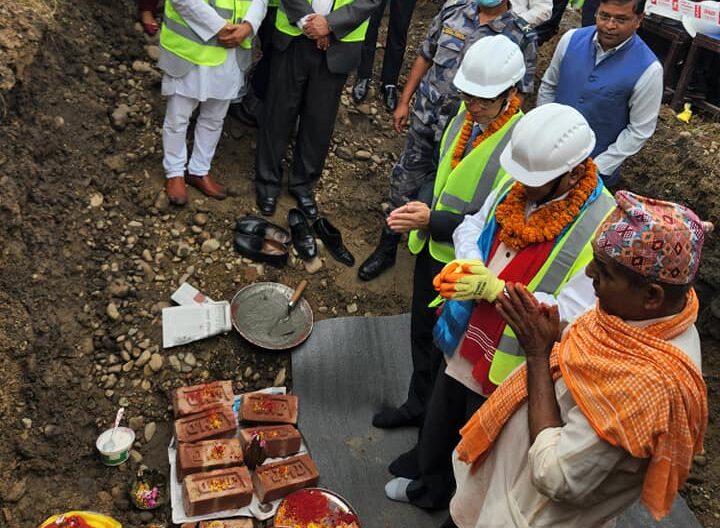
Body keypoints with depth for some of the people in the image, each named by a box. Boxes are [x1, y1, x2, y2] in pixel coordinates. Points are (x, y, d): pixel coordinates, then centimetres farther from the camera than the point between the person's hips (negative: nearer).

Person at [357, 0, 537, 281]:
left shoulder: (521, 36, -10)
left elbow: (518, 93, -6)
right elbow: (425, 56, 8)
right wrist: (404, 101, 8)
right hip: (424, 117, 3)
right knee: (404, 182, 13)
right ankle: (387, 248, 31)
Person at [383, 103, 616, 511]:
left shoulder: (603, 225, -27)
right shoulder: (518, 182, -8)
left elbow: (572, 313, -28)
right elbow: (473, 225, 5)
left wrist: (494, 289, -29)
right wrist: (469, 264, -17)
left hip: (508, 363, -6)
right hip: (465, 338, 6)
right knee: (440, 419, 29)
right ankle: (425, 478, 57)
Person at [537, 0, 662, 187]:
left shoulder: (648, 68, -21)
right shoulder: (571, 39, -11)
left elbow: (640, 130, -14)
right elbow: (548, 86, 3)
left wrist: (598, 167, -14)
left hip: (599, 160, -3)